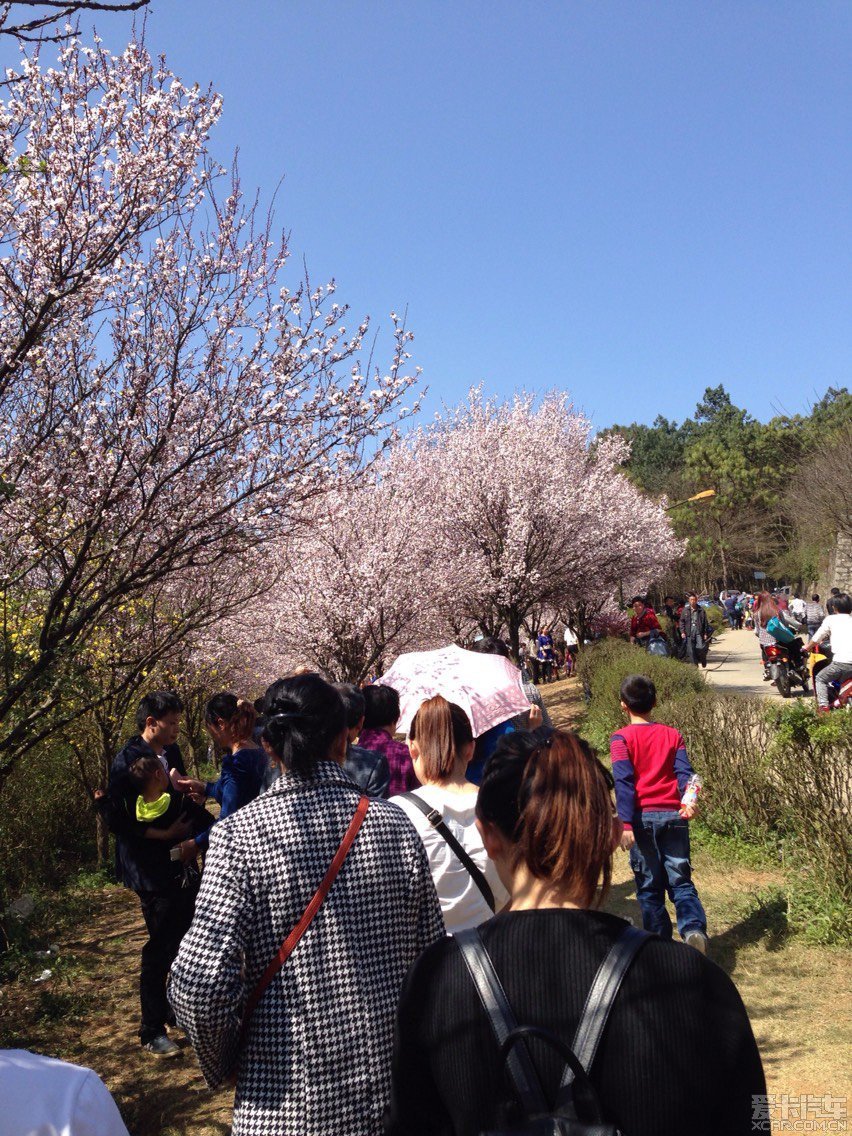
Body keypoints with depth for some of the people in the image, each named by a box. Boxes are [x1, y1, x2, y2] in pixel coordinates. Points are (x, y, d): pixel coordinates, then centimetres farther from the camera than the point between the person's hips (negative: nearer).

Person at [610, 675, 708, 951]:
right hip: (673, 815, 3)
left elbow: (624, 781, -11)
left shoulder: (621, 738, -2)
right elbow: (684, 771, -4)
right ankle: (694, 928, -14)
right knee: (680, 881, 9)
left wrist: (626, 824, -15)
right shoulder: (672, 734, 11)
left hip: (642, 817, -2)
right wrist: (689, 802, -15)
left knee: (649, 886, 9)